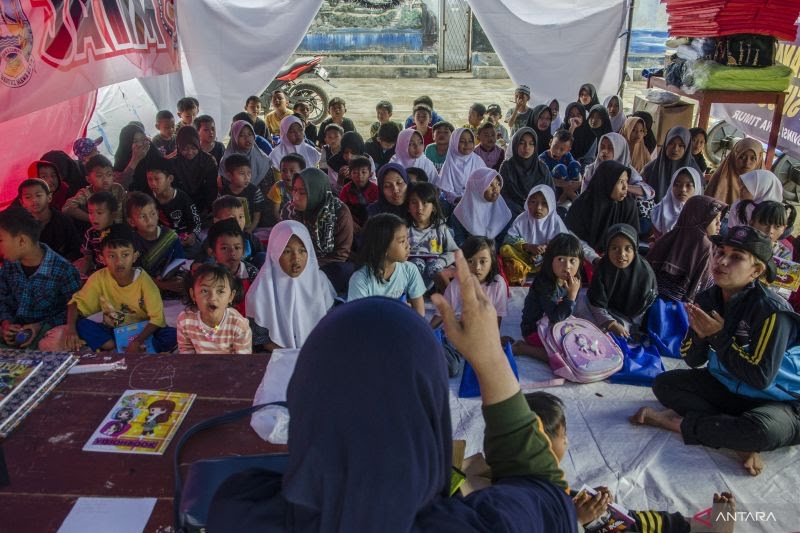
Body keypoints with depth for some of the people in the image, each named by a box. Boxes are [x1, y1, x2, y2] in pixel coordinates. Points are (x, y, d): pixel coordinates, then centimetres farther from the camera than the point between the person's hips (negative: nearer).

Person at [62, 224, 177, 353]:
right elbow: (77, 302, -6)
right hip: (112, 332, 3)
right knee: (80, 324, -24)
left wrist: (138, 341, -33)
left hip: (142, 331, -2)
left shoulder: (143, 279, -19)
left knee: (173, 335, -30)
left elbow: (157, 317, -20)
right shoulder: (99, 278, -13)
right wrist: (70, 326, -25)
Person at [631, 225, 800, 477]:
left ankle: (677, 421, -17)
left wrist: (719, 335, -25)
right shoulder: (708, 299, -6)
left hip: (777, 400, -6)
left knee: (762, 431, -38)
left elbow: (761, 378, -26)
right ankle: (739, 440, -18)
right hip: (726, 387, 6)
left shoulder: (771, 310, -24)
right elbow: (693, 362, -2)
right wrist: (699, 334, -23)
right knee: (664, 383, -9)